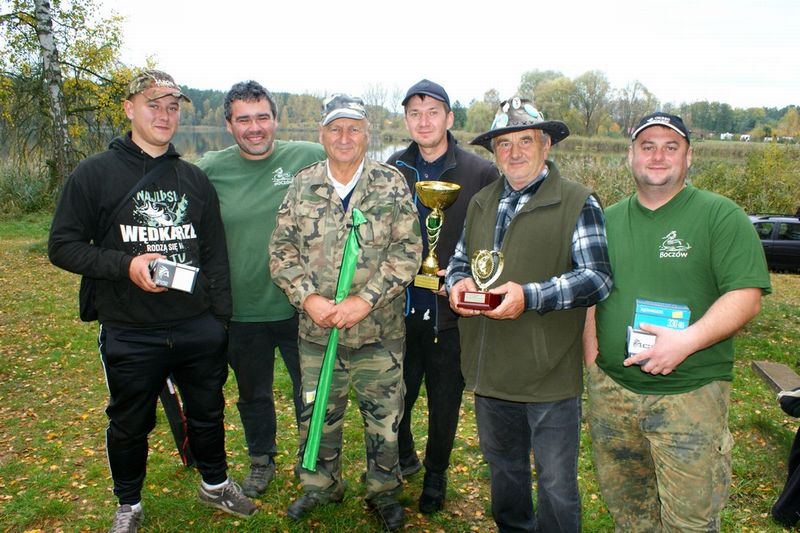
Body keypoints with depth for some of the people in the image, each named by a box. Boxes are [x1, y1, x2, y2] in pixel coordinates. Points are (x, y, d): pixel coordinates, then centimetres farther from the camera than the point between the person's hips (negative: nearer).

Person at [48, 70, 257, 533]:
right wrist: (125, 265, -20)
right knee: (130, 425, 14)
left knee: (208, 413, 18)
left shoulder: (195, 179, 8)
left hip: (199, 330, 3)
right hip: (129, 335, -2)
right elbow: (63, 246, -4)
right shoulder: (96, 173, -3)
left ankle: (216, 484, 43)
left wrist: (220, 318, 7)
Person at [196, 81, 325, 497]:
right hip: (241, 311, 2)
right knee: (253, 394, 22)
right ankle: (261, 460, 47)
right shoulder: (209, 170, -5)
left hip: (300, 307, -2)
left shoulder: (310, 158, -10)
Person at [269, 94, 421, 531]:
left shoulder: (391, 184, -3)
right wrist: (307, 298, -13)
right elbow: (281, 249, 1)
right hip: (317, 331, 2)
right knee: (317, 415, 17)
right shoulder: (302, 186, 2)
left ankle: (383, 491, 36)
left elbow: (408, 250, -8)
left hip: (380, 334, -1)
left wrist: (366, 300, -17)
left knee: (384, 418, 12)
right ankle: (322, 486, 41)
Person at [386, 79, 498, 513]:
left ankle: (435, 474, 39)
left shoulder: (481, 174, -5)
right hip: (400, 309, 2)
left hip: (451, 312, -2)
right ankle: (401, 459, 43)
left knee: (444, 404, 14)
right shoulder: (391, 171, 3)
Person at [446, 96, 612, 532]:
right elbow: (460, 258, 20)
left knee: (556, 484, 7)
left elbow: (597, 278, -14)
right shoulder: (481, 203, 12)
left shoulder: (577, 202, -8)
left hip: (549, 375, -6)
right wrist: (458, 281, -4)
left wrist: (530, 296, -26)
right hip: (490, 370, 6)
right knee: (503, 468, 24)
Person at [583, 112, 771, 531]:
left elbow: (746, 296, -12)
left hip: (689, 396, -4)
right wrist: (592, 362, 2)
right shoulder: (608, 220, 8)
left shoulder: (720, 216, -6)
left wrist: (688, 341, -25)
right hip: (611, 392, 4)